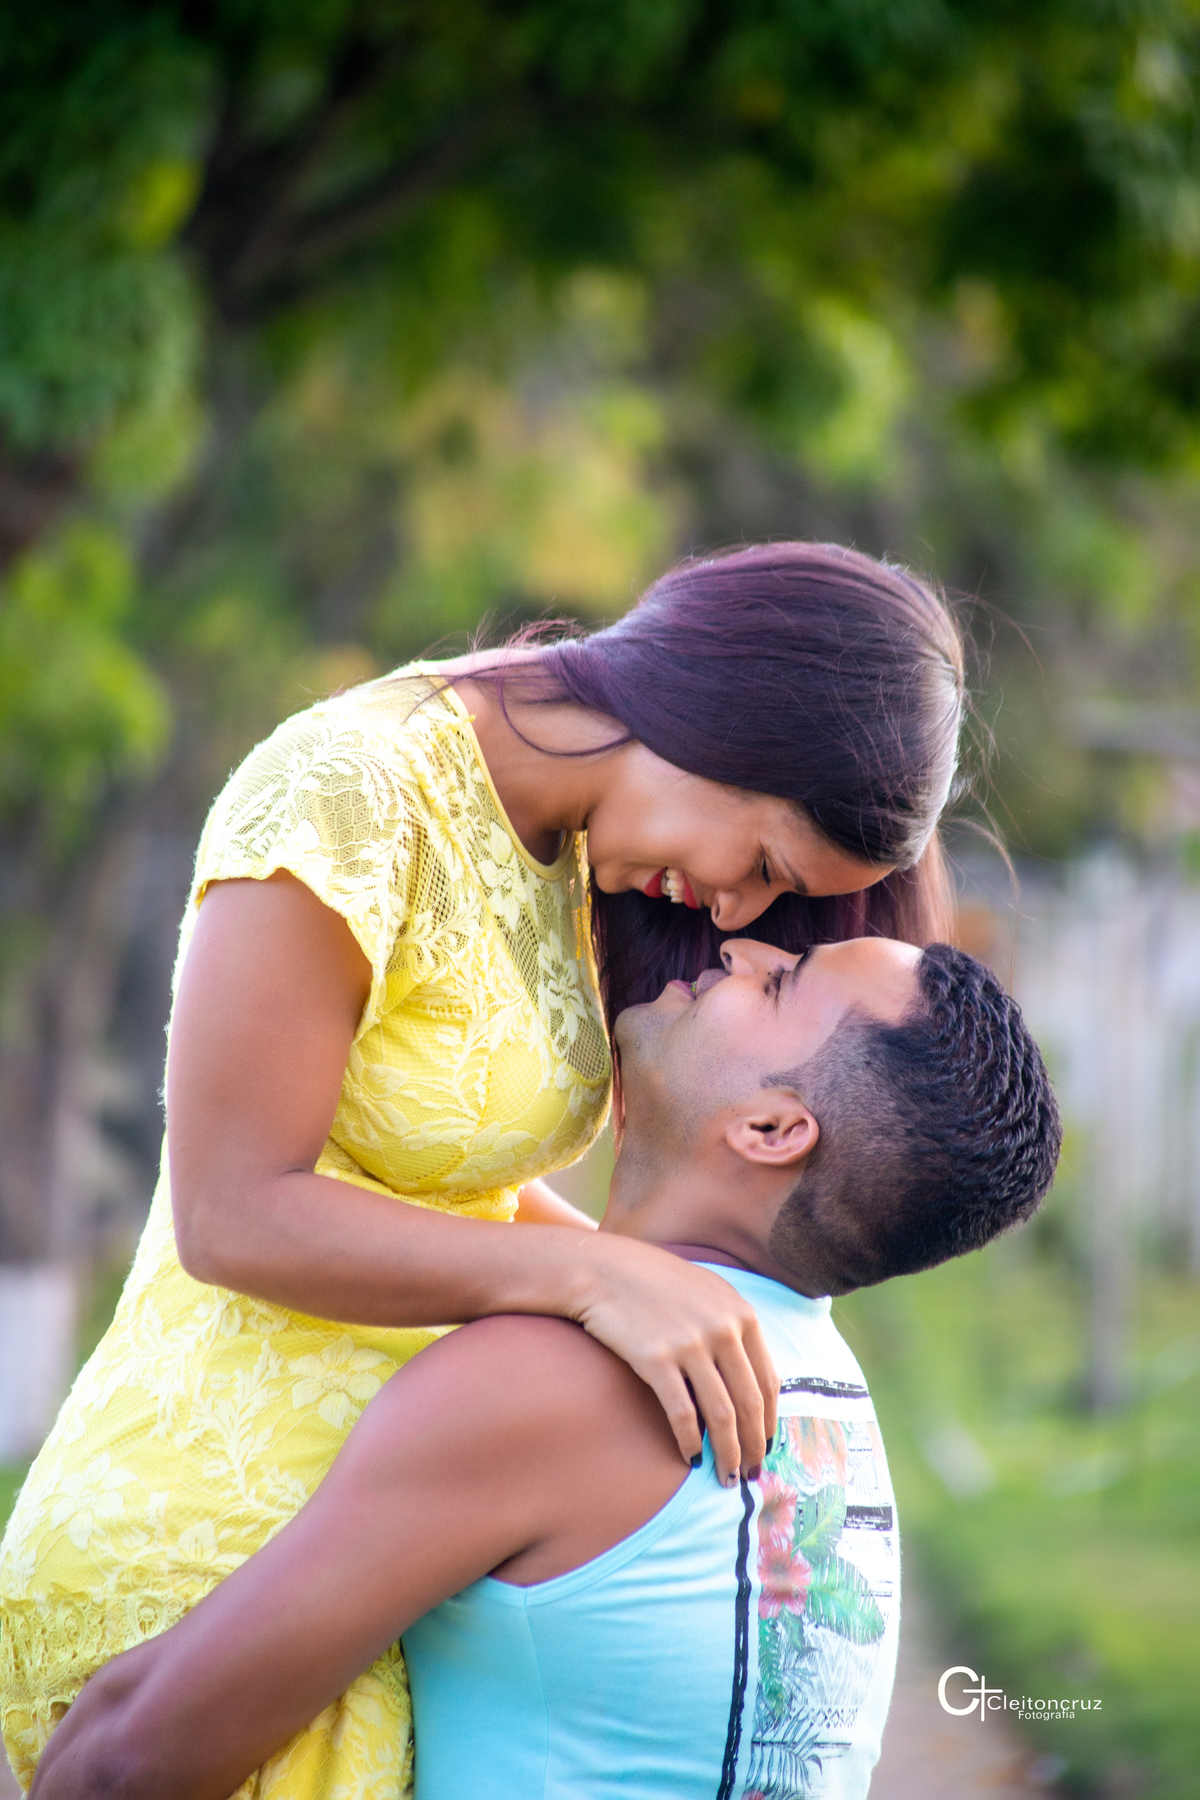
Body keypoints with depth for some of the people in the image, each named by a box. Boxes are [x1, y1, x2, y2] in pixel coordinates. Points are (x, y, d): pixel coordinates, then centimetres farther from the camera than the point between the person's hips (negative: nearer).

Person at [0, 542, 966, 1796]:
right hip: (202, 1544, -8)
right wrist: (598, 1277, -26)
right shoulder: (348, 793, -18)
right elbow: (232, 1213, -20)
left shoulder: (560, 841, 8)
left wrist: (678, 1308, 0)